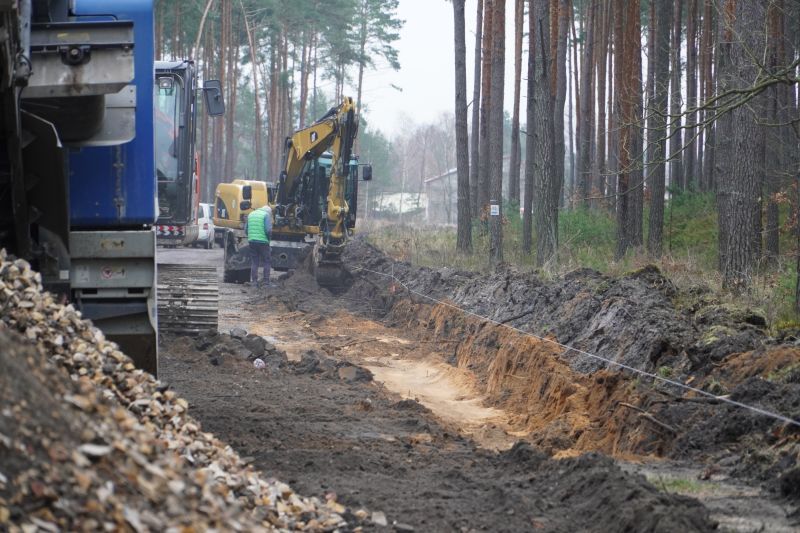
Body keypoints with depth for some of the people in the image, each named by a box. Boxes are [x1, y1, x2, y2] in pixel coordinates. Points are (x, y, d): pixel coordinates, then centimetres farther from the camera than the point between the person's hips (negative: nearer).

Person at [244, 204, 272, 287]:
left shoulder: (251, 214, 14)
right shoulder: (266, 215, -4)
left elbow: (246, 230, 14)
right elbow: (268, 230, -13)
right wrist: (269, 237, 5)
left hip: (252, 241, 5)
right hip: (263, 242, -4)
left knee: (254, 262, 10)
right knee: (266, 262, 5)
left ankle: (254, 281, 7)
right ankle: (266, 281, 3)